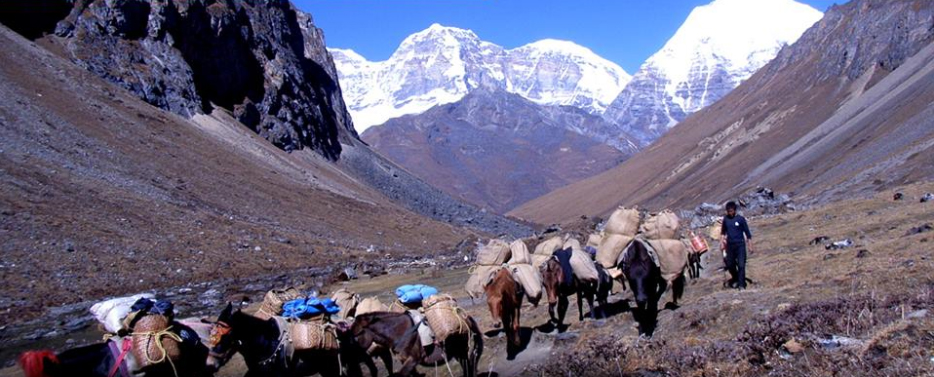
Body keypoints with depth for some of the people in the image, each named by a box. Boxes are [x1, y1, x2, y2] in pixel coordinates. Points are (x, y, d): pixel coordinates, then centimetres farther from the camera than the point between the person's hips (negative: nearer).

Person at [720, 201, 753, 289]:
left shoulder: (741, 219, -6)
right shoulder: (725, 219, 4)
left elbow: (747, 233, -1)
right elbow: (723, 232, 18)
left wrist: (750, 245, -2)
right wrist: (722, 242, 14)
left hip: (740, 245, -4)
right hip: (730, 245, 4)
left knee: (741, 265, -9)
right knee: (730, 264, 10)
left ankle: (741, 285, -7)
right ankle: (735, 279, 33)